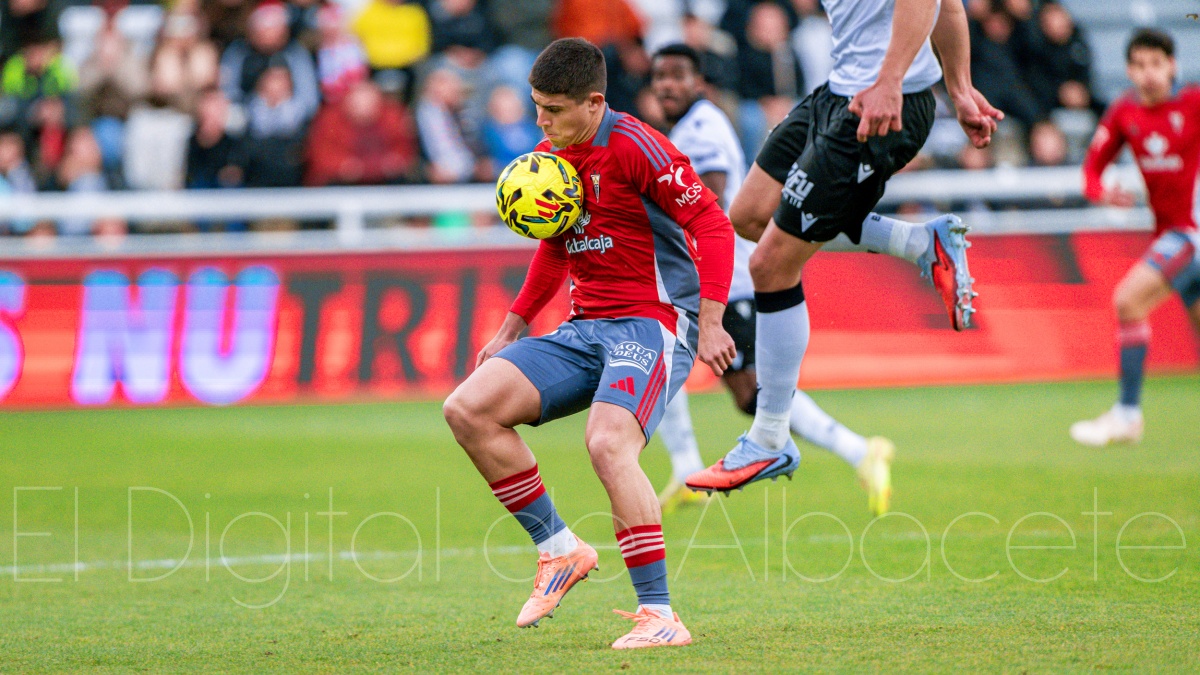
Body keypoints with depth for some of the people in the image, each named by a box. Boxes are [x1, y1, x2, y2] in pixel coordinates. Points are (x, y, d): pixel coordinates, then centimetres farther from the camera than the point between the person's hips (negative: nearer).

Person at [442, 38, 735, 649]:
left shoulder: (633, 147, -13)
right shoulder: (549, 156, 12)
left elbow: (711, 223, -15)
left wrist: (710, 323, -22)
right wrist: (512, 329, 26)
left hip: (651, 323, -8)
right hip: (584, 329, 8)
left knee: (607, 443, -33)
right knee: (467, 409, -9)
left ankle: (660, 615, -30)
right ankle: (558, 547, 2)